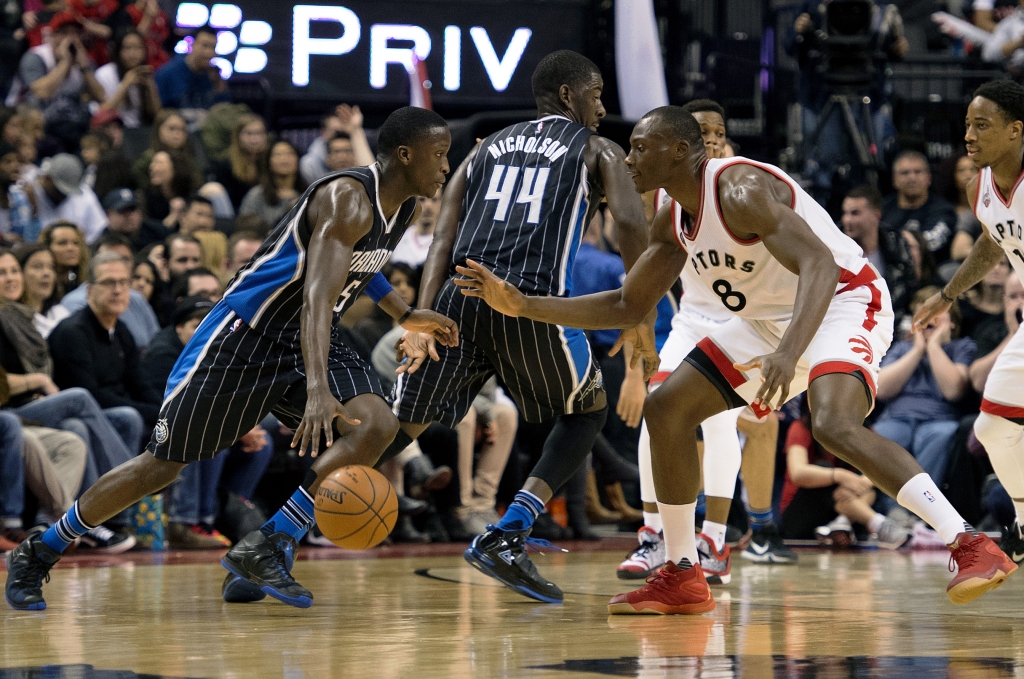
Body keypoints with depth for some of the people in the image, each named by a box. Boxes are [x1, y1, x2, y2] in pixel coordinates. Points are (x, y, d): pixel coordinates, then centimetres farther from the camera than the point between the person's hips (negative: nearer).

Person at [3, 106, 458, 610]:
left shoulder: (404, 207, 5)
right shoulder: (347, 199, -24)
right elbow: (317, 295, -38)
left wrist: (404, 315, 20)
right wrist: (318, 391, -50)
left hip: (306, 341, 8)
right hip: (244, 335, -8)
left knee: (378, 425, -19)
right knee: (165, 462, -3)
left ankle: (265, 551, -16)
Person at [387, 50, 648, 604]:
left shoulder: (487, 147, 28)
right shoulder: (597, 151, 18)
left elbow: (444, 236, 14)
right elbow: (630, 221, -2)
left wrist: (422, 318, 4)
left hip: (460, 294, 4)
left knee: (401, 424, 14)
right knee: (588, 410, 22)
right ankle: (506, 537, 4)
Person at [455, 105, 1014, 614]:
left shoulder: (740, 190, -25)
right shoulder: (675, 224, 5)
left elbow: (820, 265, -35)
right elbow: (628, 307, 14)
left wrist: (788, 353, -51)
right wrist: (522, 305, 6)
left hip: (843, 302, -10)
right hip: (770, 319, 10)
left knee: (835, 425, -35)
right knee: (667, 408, 4)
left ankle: (972, 547, -32)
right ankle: (682, 579, 11)